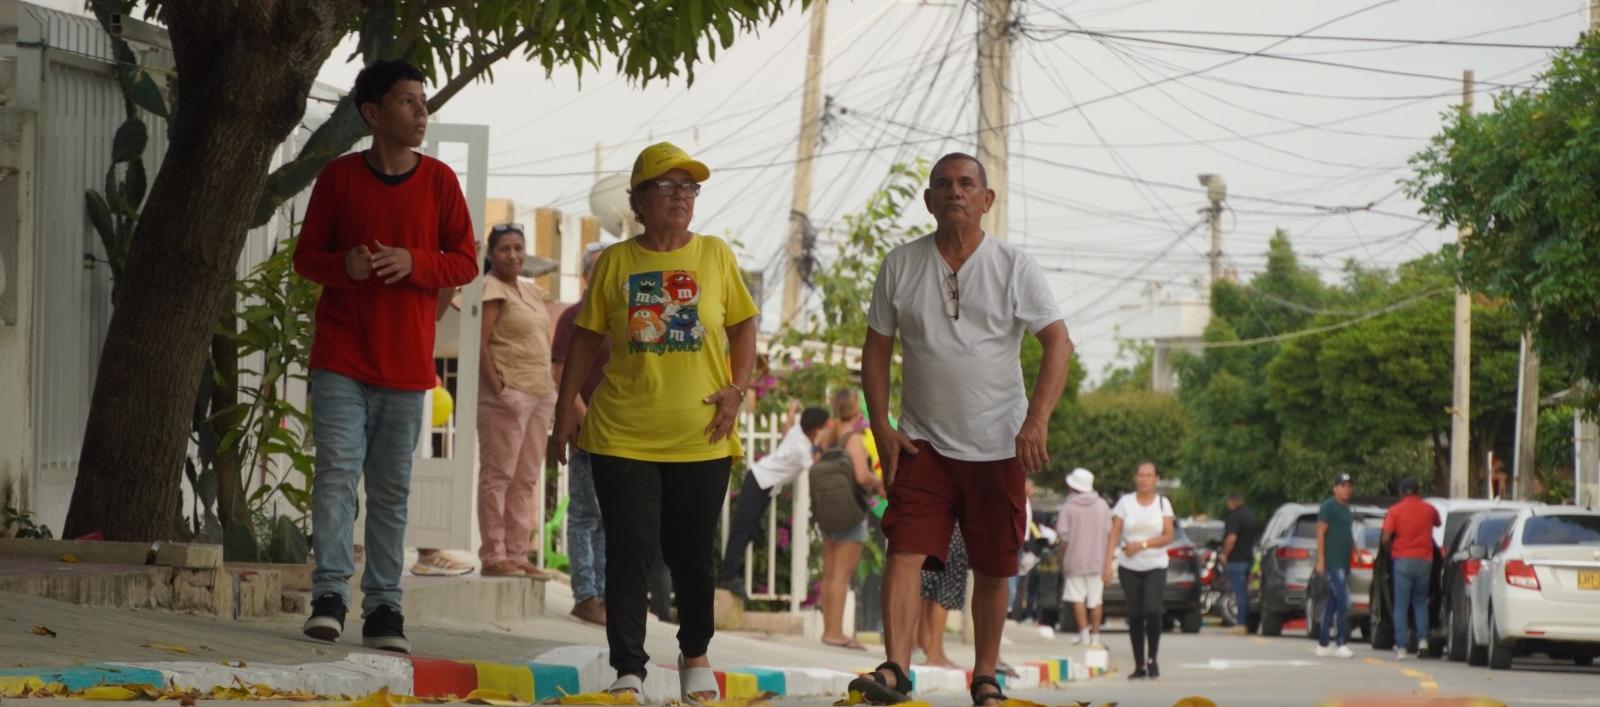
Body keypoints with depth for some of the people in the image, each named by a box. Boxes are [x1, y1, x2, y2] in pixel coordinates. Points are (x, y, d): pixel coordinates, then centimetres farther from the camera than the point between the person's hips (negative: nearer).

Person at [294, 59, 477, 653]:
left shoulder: (439, 181, 4)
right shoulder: (339, 177, 0)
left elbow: (465, 262, 5)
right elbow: (305, 254, 5)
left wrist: (414, 263, -14)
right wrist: (344, 266, -16)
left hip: (407, 362, 2)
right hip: (342, 358, -2)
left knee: (392, 488, 5)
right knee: (336, 472, -11)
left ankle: (383, 606, 9)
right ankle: (330, 594, -9)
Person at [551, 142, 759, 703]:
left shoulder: (715, 256, 4)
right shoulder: (614, 262, 3)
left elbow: (743, 326, 10)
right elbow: (586, 338, 8)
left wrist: (737, 389, -3)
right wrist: (565, 407, 5)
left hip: (700, 438, 1)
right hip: (623, 436, -1)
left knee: (694, 554, 9)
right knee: (629, 553, -2)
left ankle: (695, 656, 29)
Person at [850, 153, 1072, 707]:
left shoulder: (1014, 267, -2)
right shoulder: (900, 266, 3)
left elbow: (1058, 343, -6)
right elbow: (877, 350, 9)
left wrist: (1036, 421, -18)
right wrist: (881, 427, -1)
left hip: (998, 447, 0)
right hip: (922, 443, 0)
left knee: (993, 569, 7)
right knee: (905, 552, -16)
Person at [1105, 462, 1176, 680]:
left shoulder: (1163, 503, 4)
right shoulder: (1125, 502, 2)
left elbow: (1169, 536, -3)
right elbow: (1114, 534, -2)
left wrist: (1141, 544, -15)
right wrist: (1108, 564, -11)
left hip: (1156, 567, -1)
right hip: (1129, 567, 1)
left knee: (1152, 610, -18)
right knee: (1135, 615, 1)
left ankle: (1152, 659, -3)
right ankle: (1139, 666, 7)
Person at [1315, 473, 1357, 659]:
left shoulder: (1346, 509, 19)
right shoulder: (1328, 506, -7)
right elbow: (1320, 533, -12)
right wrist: (1321, 560, -17)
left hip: (1343, 562, 9)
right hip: (1332, 562, -9)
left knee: (1331, 604, 10)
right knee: (1344, 600, -15)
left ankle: (1322, 645, 14)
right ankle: (1342, 644, -15)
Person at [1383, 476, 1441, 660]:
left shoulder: (1395, 511, -4)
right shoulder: (1429, 509, 4)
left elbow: (1386, 538, -9)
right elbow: (1438, 524, 23)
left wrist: (1391, 549, 11)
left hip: (1403, 560, -2)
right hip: (1424, 560, 3)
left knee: (1401, 605, 1)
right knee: (1420, 601, 18)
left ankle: (1401, 647, -5)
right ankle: (1422, 639, 3)